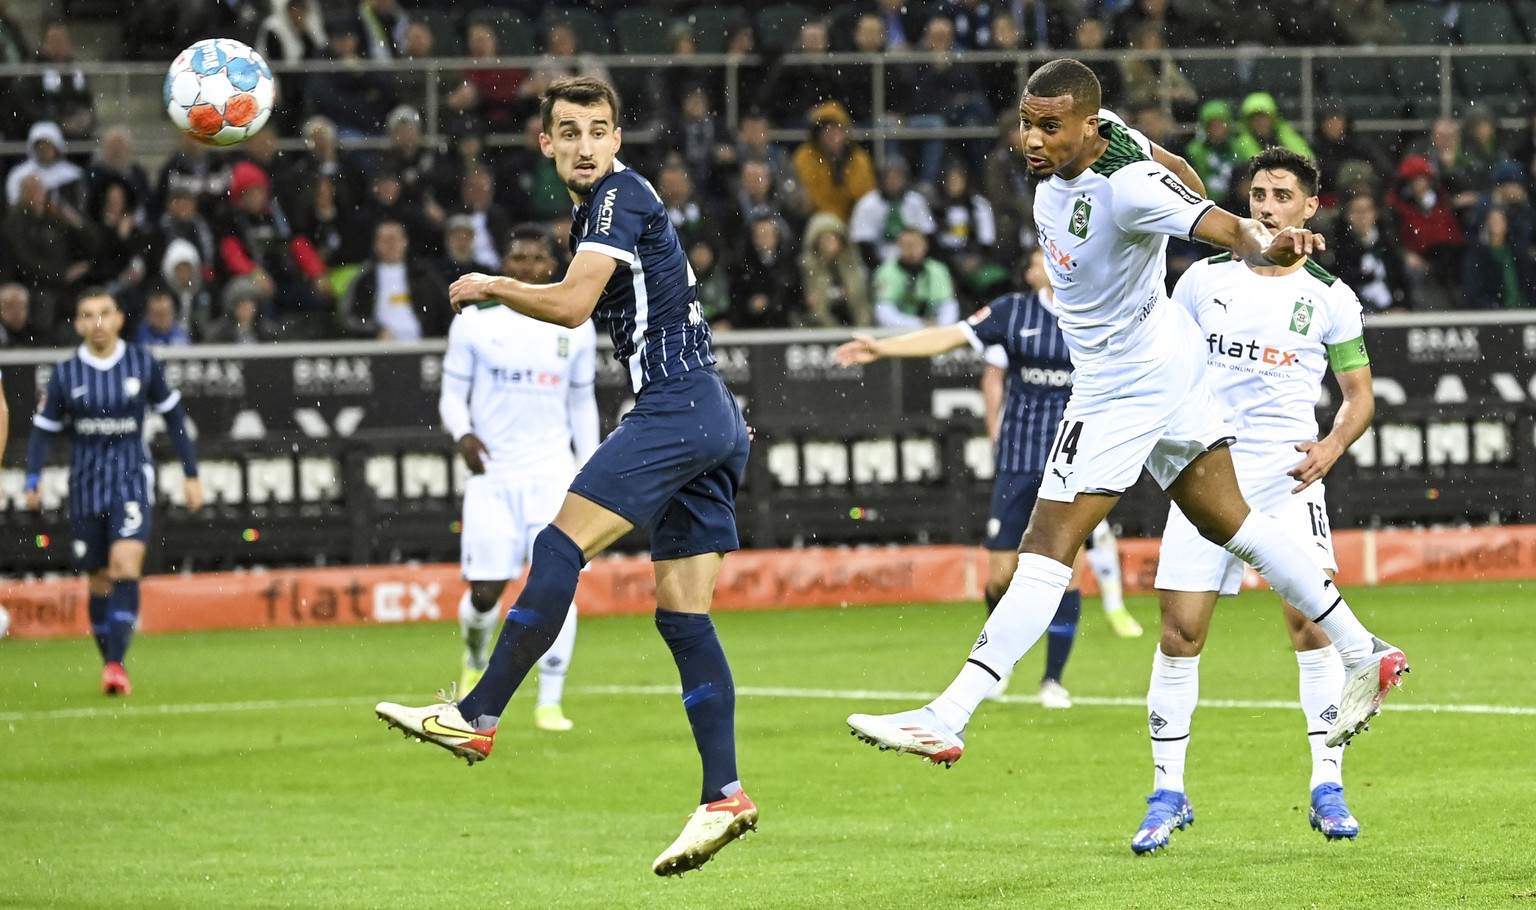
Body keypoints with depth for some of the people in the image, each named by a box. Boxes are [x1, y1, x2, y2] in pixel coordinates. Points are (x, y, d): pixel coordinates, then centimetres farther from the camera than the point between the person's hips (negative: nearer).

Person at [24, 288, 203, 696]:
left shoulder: (143, 363, -1)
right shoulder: (66, 374, -1)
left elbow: (173, 417, 8)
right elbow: (44, 429, 4)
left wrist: (191, 474, 7)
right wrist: (33, 479, -11)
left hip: (132, 479, -2)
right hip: (86, 487, 2)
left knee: (126, 567, -20)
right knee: (99, 582, 5)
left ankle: (116, 664, -26)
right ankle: (109, 665, 19)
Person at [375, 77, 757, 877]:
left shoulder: (621, 195, -7)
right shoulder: (595, 209, 22)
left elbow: (572, 305, -16)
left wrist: (490, 288, -4)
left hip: (676, 406, -10)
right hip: (713, 420, 10)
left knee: (561, 543, -12)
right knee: (681, 614, 3)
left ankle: (476, 718, -11)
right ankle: (723, 797, -4)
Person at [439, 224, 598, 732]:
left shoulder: (575, 327, 6)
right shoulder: (474, 322, 0)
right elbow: (452, 393, 5)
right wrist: (463, 434, -16)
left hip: (553, 473, 1)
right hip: (492, 473, -1)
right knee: (485, 592, -2)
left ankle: (549, 704, -2)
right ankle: (476, 663, 32)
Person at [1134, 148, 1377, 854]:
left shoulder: (1330, 298, 6)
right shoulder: (1205, 280, 8)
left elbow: (1359, 394, 11)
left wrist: (1332, 446, -8)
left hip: (1287, 474, -1)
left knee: (1311, 616, -15)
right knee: (1180, 631, -3)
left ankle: (1327, 787, -7)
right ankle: (1167, 793, 8)